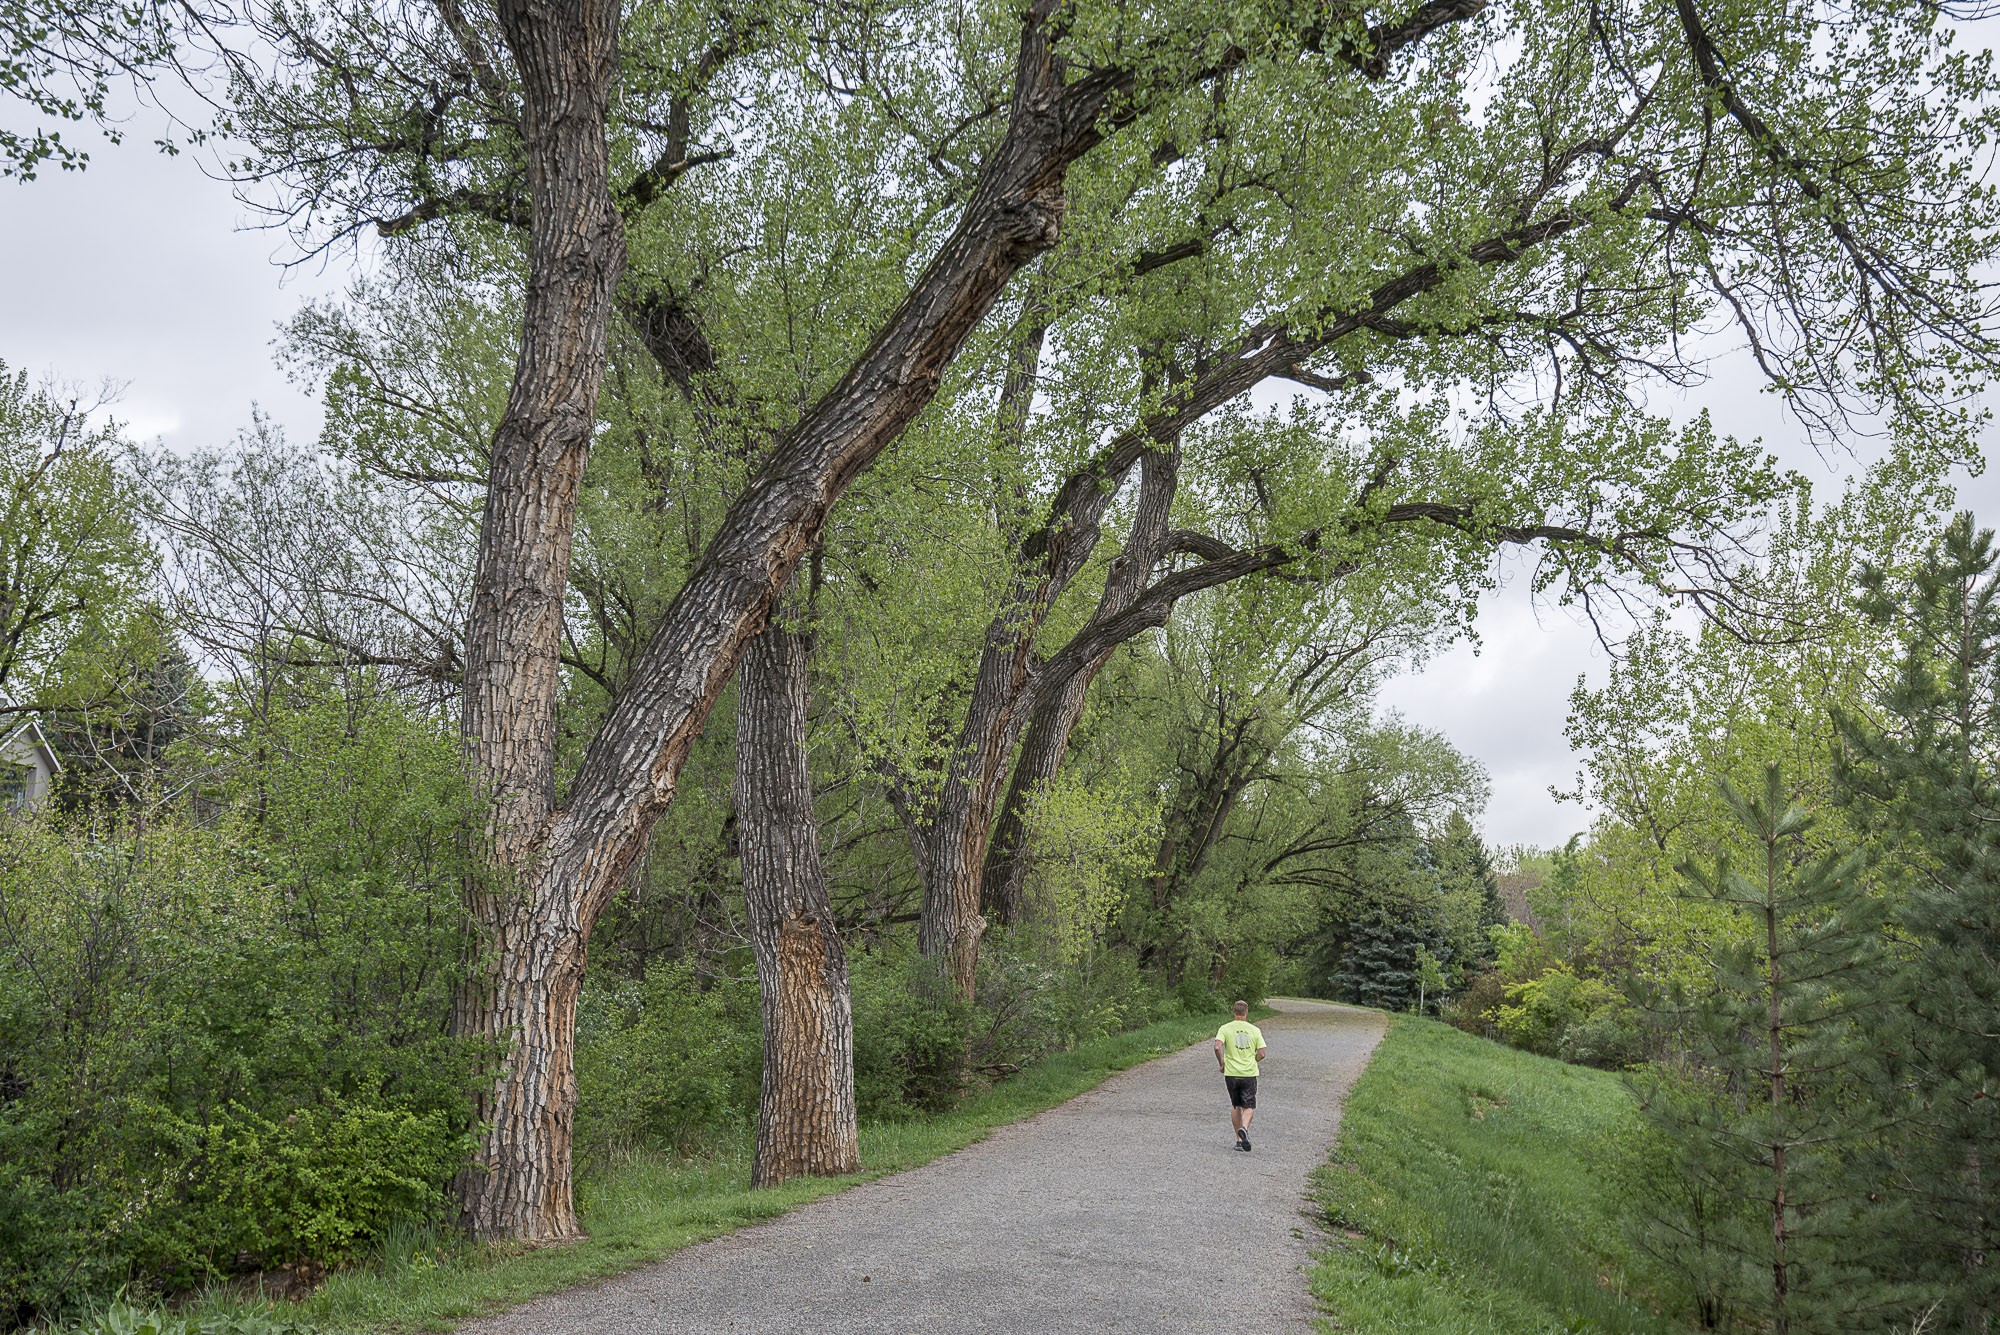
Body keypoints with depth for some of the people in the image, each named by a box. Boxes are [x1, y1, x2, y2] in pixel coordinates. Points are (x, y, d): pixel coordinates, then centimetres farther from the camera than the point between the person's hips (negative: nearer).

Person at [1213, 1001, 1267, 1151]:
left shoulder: (1225, 1029, -2)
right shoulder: (1255, 1030, 1)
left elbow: (1218, 1047, -16)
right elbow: (1261, 1054, 0)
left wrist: (1222, 1064, -1)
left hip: (1231, 1073, 1)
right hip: (1249, 1074, -1)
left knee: (1235, 1106, 16)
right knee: (1249, 1107, 3)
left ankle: (1239, 1139, 17)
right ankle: (1244, 1128, -26)